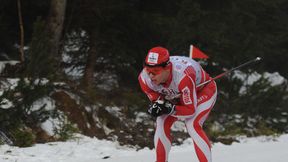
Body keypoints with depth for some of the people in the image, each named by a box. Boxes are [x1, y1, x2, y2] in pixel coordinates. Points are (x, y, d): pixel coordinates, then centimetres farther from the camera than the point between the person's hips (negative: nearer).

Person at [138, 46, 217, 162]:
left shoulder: (182, 76, -44)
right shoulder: (145, 78, -28)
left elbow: (190, 110, -33)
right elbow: (155, 99, -11)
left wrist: (169, 109, -46)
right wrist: (157, 105, -34)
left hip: (203, 90, -6)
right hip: (177, 95, 6)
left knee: (192, 125, -26)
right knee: (162, 123, -11)